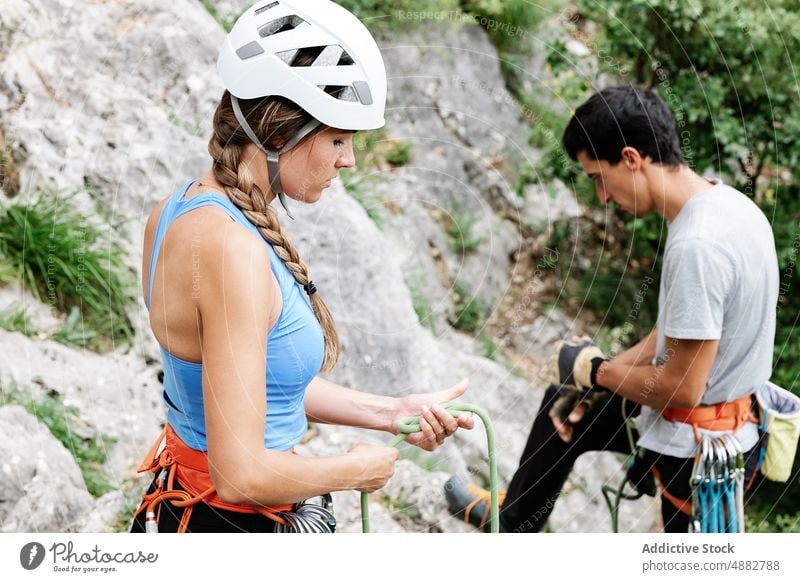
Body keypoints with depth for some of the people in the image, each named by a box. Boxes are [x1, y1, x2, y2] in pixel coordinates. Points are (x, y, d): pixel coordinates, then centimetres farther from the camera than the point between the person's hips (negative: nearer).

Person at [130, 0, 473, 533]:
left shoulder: (181, 210, 2)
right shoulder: (232, 249, -26)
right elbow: (242, 473, -27)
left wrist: (393, 413, 5)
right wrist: (357, 470, -11)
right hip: (231, 522, -9)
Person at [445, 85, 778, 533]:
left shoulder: (695, 245, -33)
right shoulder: (726, 203, -1)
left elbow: (682, 388, -29)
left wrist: (595, 370, -10)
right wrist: (596, 383, 6)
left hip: (696, 445, -11)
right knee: (568, 397, 27)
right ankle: (510, 521, 51)